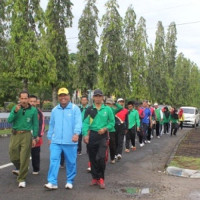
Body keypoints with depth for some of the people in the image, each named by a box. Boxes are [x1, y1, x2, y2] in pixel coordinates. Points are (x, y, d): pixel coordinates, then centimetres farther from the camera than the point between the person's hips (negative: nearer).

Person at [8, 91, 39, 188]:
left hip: (26, 135, -2)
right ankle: (19, 169, 40)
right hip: (15, 134, 2)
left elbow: (35, 125, 3)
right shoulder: (15, 107, 1)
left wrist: (34, 138, 0)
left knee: (24, 158, -1)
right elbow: (9, 120, -8)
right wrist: (15, 111, -22)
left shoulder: (33, 110, -3)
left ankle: (22, 179, 12)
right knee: (13, 156, 8)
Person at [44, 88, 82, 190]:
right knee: (54, 160, -6)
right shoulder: (55, 110, 12)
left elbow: (78, 122, -14)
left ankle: (69, 181, 22)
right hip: (56, 141, 3)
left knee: (71, 162, 7)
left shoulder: (75, 108, -3)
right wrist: (49, 138, 18)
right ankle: (52, 182, -4)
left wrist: (76, 133, -30)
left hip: (70, 141, -3)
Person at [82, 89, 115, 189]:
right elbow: (85, 123, -2)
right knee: (93, 158, 9)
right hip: (91, 135, 2)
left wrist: (105, 129, -9)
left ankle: (101, 178, 3)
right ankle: (95, 178, 24)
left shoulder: (107, 109, 3)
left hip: (103, 135, -1)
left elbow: (112, 122, 8)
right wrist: (85, 134, -15)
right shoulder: (89, 109, 3)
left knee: (101, 157, -13)